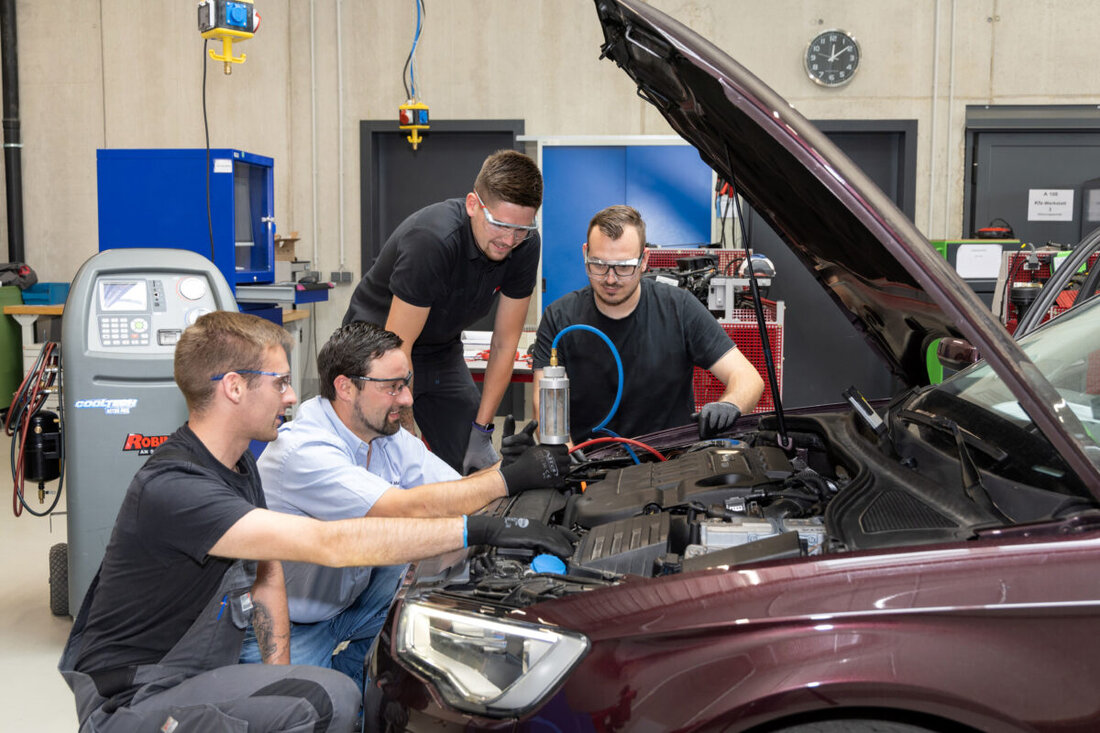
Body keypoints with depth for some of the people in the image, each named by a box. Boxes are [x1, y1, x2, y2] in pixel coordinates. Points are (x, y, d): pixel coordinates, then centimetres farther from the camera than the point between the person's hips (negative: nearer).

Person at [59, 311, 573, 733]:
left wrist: (277, 667, -2)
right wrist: (477, 530, -34)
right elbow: (330, 544, -36)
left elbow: (265, 573, 13)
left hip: (198, 676, 9)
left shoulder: (237, 464, 4)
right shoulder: (171, 489, -28)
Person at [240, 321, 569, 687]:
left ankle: (347, 667, 9)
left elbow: (459, 492, -4)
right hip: (285, 628, -8)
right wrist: (509, 479, -35)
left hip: (351, 599, 8)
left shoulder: (389, 436, -1)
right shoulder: (302, 450, -29)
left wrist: (510, 464, -25)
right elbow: (408, 509, -37)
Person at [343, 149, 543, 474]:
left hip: (443, 351, 5)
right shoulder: (430, 240, -34)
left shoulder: (524, 245, -16)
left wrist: (481, 430, -10)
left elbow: (504, 342, -8)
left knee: (474, 467, -2)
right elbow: (396, 348, -30)